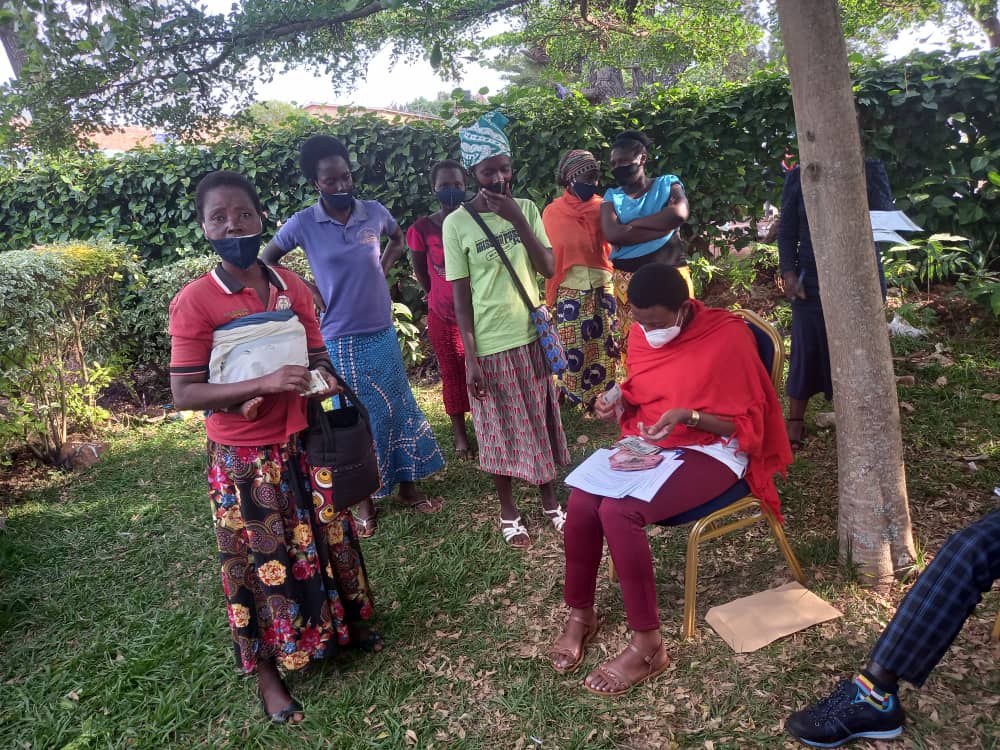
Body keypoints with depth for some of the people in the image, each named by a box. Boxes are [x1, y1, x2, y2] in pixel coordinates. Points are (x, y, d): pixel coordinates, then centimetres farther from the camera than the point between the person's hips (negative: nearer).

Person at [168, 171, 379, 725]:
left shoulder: (292, 287, 1)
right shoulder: (194, 302, -14)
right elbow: (184, 394, -16)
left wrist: (325, 380, -11)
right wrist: (265, 383, -28)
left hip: (305, 445, 5)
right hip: (246, 460, -4)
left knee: (326, 542, 19)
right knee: (262, 564, 10)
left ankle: (340, 628, 46)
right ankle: (267, 671, 33)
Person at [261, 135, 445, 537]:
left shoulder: (375, 211, -2)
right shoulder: (303, 224, -10)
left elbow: (398, 239, 20)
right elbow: (266, 262, 5)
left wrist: (382, 270, 5)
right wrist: (305, 290, -3)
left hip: (383, 332, 4)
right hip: (341, 340, -3)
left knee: (400, 408, 13)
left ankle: (407, 485, 31)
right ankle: (365, 499, 23)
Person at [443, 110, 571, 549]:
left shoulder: (526, 208, 1)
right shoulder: (457, 223, -8)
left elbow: (549, 269, -6)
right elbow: (461, 295, -7)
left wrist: (518, 220, -17)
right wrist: (471, 357, -10)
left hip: (532, 335, 3)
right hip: (489, 345, -3)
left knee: (541, 421, 14)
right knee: (500, 429, 8)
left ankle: (550, 501, 32)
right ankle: (508, 512, 27)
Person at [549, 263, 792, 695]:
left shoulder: (727, 336, -16)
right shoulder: (641, 334, 3)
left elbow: (747, 425, -13)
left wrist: (688, 416, -28)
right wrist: (619, 401, -5)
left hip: (711, 452, -6)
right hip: (649, 444, 6)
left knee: (618, 512, -29)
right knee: (582, 501, -20)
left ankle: (647, 645, -14)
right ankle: (579, 614, 2)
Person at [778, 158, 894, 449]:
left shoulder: (871, 169, 3)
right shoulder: (798, 176, 4)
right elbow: (787, 231, 2)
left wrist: (864, 176, -16)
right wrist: (788, 272, -8)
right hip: (812, 280, -1)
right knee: (807, 349, 3)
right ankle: (796, 421, 14)